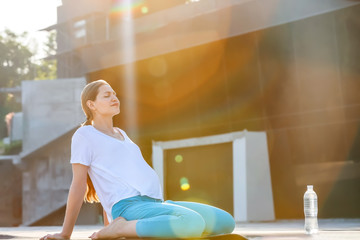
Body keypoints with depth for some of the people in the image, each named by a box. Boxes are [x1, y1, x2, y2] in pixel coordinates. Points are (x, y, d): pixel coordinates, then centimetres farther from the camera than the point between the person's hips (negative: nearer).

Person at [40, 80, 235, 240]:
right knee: (194, 223, -36)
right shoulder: (84, 135, 4)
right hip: (130, 207, -7)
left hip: (156, 204, 7)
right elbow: (78, 185, 0)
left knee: (226, 222, -6)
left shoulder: (121, 134, 28)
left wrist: (107, 224, 31)